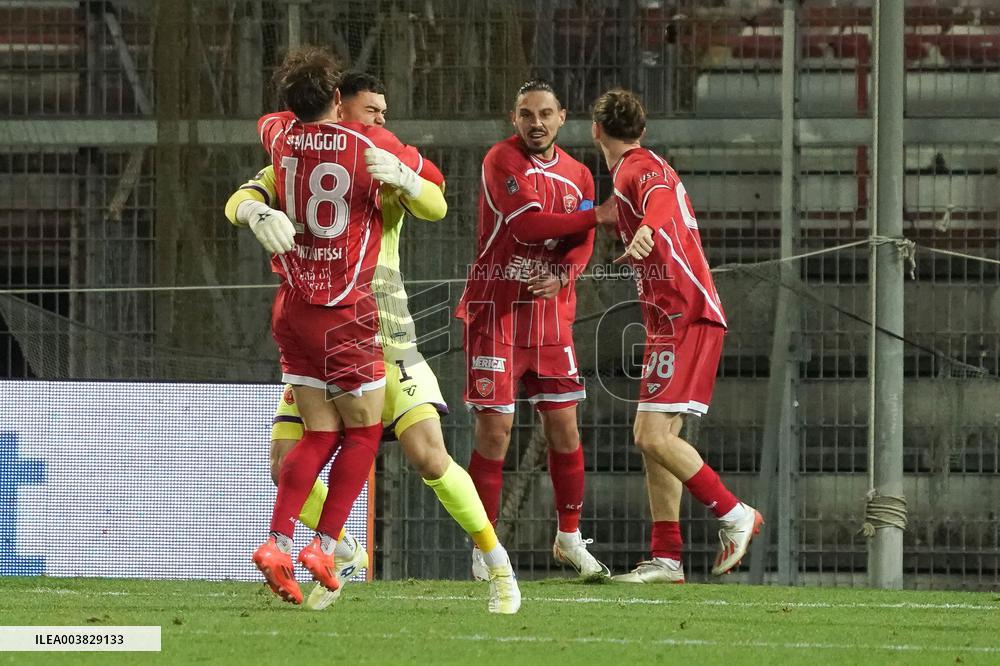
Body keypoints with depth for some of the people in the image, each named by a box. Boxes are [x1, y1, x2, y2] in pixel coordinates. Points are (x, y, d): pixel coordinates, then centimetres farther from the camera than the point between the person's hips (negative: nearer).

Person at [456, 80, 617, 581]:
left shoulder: (577, 175, 10)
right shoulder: (502, 161, -9)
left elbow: (580, 244, 4)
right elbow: (528, 224, -21)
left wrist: (562, 277, -16)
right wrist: (596, 215, -21)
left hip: (551, 311, 5)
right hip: (496, 310, -5)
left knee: (564, 426, 5)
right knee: (495, 428, -7)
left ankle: (569, 538, 19)